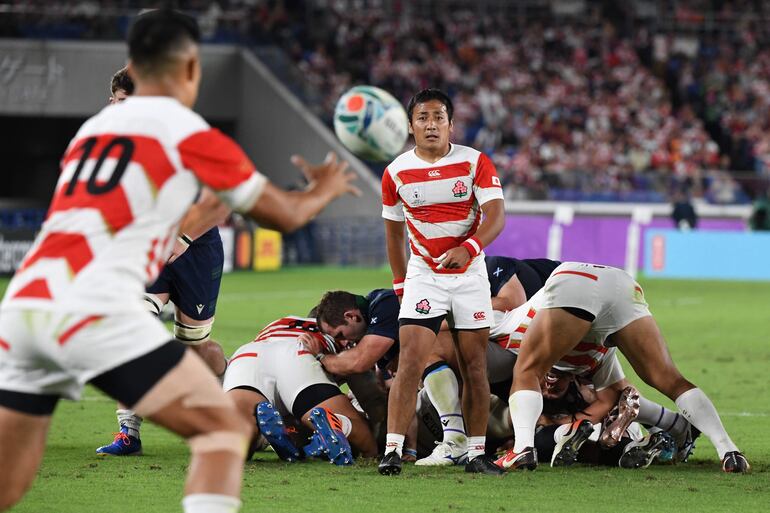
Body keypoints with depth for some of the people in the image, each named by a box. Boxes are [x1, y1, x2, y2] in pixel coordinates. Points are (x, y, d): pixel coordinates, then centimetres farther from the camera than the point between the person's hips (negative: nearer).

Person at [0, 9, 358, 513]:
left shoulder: (91, 129, 24)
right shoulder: (191, 134, 6)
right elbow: (285, 215, 17)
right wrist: (323, 191, 39)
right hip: (95, 310, -6)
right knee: (226, 427, 4)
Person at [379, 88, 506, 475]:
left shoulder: (476, 163, -5)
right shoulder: (396, 172, 0)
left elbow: (495, 216, -14)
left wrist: (468, 248, -31)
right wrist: (400, 284, 13)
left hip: (470, 274, 0)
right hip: (423, 277, 0)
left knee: (475, 366, 3)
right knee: (410, 361, -14)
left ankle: (475, 453, 11)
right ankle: (392, 450, -17)